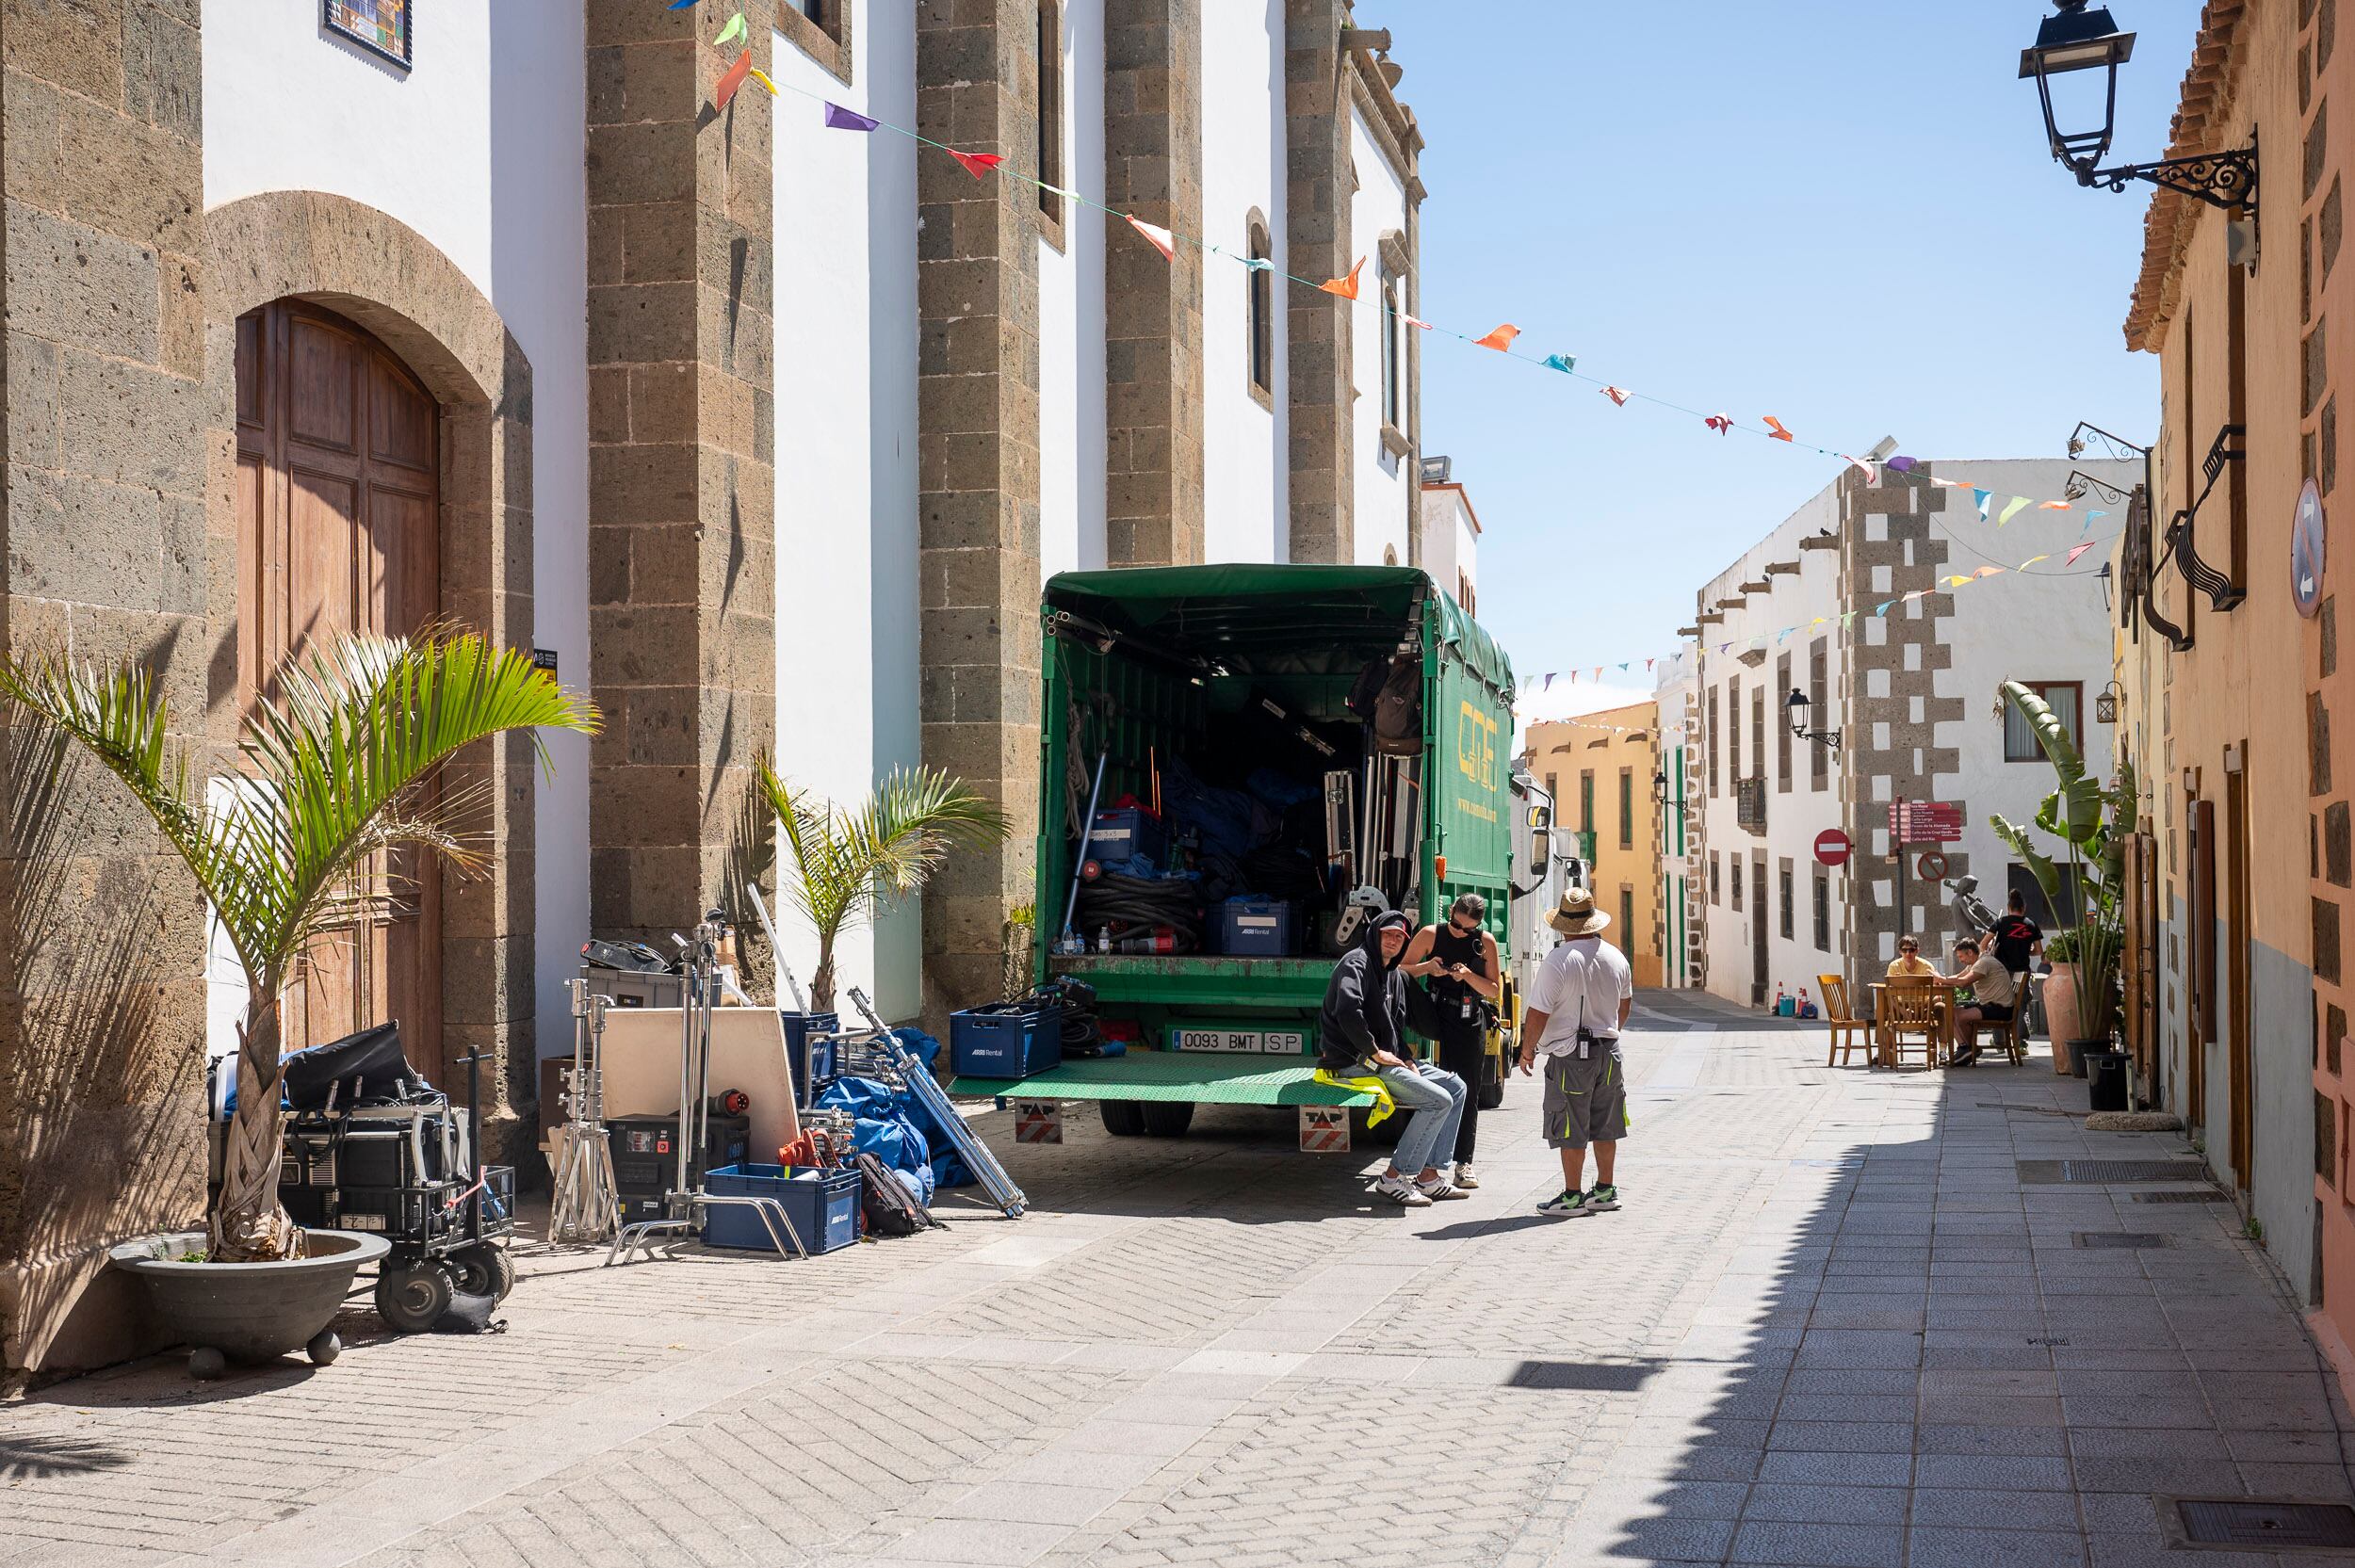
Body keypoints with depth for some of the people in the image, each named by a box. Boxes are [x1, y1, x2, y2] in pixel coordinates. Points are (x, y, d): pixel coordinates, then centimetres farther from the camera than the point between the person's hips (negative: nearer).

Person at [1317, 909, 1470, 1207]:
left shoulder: (1395, 975, 20)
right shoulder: (1356, 963, -11)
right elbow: (1347, 1010, -28)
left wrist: (1406, 1060, 3)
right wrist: (1374, 1051, -21)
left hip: (1386, 1059, 10)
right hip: (1356, 1061, -10)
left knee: (1456, 1087, 7)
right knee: (1439, 1100, -18)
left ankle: (1428, 1176, 5)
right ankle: (1393, 1179, -14)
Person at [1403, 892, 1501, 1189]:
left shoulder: (1485, 942, 4)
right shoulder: (1431, 935, 0)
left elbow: (1494, 991, 5)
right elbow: (1401, 970, 5)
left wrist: (1468, 975, -12)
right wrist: (1427, 967, -13)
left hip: (1472, 1023, 2)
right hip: (1438, 1017, -2)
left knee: (1468, 1092, 3)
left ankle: (1464, 1162, 7)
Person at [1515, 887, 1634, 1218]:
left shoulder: (1558, 961, -17)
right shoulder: (1616, 958, 5)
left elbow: (1538, 1012, -16)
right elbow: (1625, 1004, 20)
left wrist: (1527, 1049, -2)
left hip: (1570, 1056, -6)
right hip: (1609, 1050, 6)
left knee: (1571, 1131, 1)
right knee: (1604, 1125, 15)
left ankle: (1572, 1196, 5)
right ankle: (1606, 1189, 22)